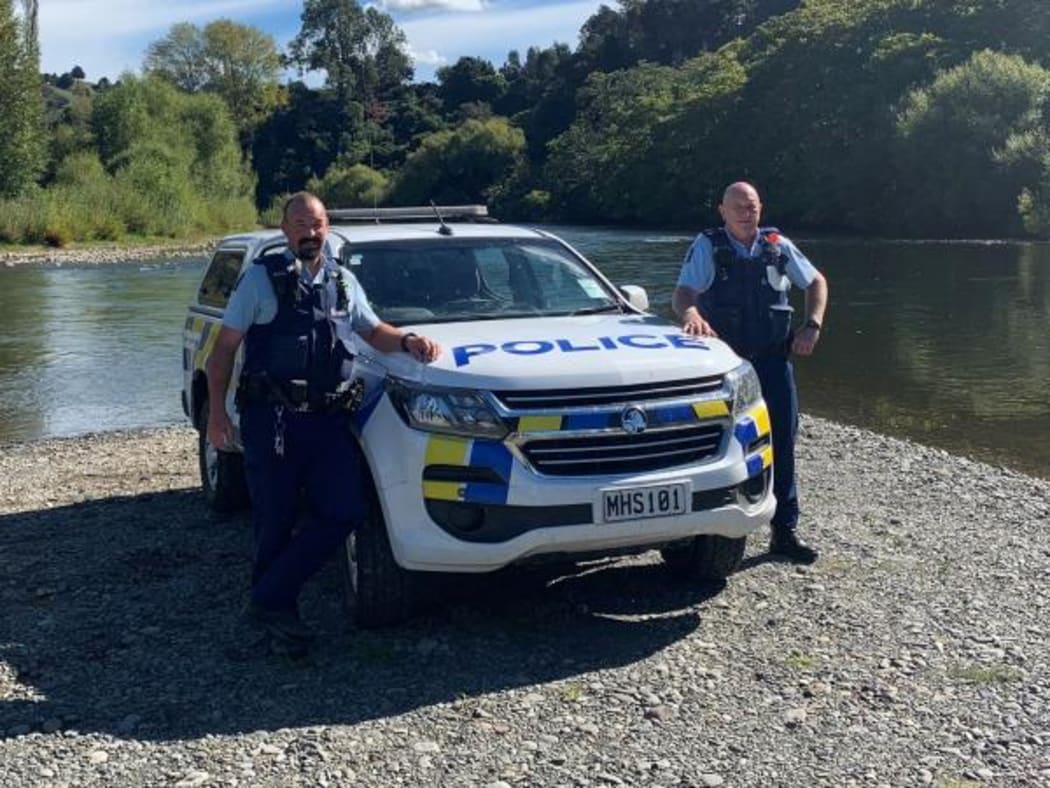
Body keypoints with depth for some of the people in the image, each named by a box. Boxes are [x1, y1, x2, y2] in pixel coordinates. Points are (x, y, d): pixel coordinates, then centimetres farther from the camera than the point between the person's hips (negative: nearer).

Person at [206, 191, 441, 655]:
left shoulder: (343, 282, 15)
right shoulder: (261, 278, 1)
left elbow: (373, 331, 22)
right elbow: (225, 347, 1)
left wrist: (407, 342, -1)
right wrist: (216, 411, -7)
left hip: (329, 420, 4)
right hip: (271, 420, -4)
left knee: (343, 512, -5)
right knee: (276, 524, 1)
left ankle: (270, 605, 4)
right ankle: (272, 609, 18)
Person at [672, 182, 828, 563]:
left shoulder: (777, 245, 9)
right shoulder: (707, 246, -1)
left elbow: (816, 281, 20)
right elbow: (683, 293, -13)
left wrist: (812, 326, 5)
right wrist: (691, 313, -36)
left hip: (773, 358, 3)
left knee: (782, 439, 1)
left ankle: (785, 529, 8)